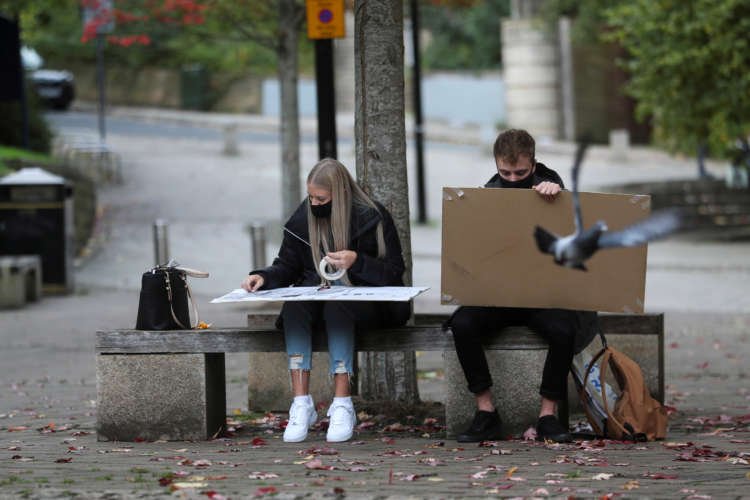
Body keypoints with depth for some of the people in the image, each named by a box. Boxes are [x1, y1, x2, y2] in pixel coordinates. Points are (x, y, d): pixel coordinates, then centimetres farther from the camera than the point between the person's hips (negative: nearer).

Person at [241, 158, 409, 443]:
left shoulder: (372, 217, -4)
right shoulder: (303, 218, 7)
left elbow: (393, 272, -5)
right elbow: (287, 267, 13)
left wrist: (357, 261, -21)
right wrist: (264, 277, -8)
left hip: (365, 304, -4)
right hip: (316, 299, 4)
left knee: (337, 305, -37)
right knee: (293, 304, -30)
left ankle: (342, 406, -39)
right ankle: (301, 405, -36)